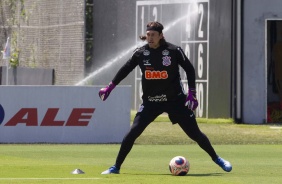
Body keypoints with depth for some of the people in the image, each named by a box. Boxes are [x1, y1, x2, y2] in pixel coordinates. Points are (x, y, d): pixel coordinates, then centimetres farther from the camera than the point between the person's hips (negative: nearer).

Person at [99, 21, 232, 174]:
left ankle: (216, 159, 22)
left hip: (175, 100, -2)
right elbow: (126, 69, 10)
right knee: (132, 133, -11)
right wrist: (110, 87, 11)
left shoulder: (174, 51, -11)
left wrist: (192, 93, -8)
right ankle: (116, 167, 1)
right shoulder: (141, 53, -4)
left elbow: (189, 69, -2)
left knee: (195, 133, 1)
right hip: (150, 101, 2)